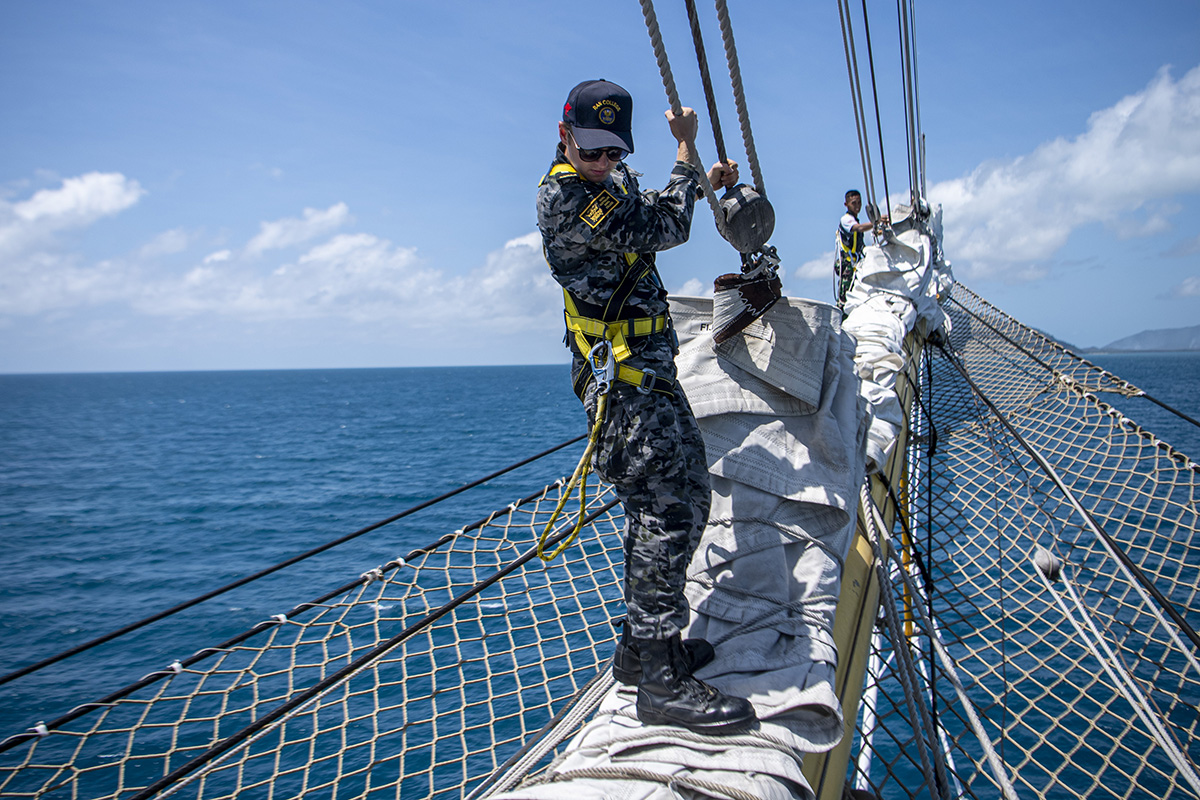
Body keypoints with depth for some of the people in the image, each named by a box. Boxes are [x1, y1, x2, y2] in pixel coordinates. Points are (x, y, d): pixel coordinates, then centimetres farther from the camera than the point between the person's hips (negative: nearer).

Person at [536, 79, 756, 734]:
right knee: (674, 500, -16)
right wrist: (686, 148, -1)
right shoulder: (564, 195, -15)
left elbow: (654, 211, 37)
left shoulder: (606, 183, 16)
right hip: (628, 376, -11)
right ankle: (661, 679, -13)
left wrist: (708, 183, 23)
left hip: (642, 369, 11)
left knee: (659, 502, 14)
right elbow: (666, 230, -15)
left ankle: (642, 646, 25)